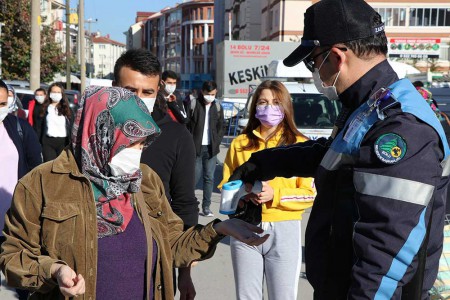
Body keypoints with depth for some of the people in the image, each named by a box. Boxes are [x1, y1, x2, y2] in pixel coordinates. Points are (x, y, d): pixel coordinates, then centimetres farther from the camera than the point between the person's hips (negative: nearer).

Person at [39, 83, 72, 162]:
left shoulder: (67, 109, 10)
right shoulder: (45, 109, 10)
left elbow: (71, 127, 6)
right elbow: (40, 127, 9)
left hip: (63, 142, 0)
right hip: (48, 141, 0)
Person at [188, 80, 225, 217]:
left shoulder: (217, 107, 8)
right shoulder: (194, 105, -5)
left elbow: (220, 127, 15)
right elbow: (188, 125, -5)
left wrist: (217, 142, 2)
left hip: (211, 148, 4)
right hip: (196, 147, -4)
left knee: (209, 178, 6)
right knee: (195, 176, -4)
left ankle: (206, 207, 13)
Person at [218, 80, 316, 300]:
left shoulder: (299, 144, 1)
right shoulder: (240, 143, 8)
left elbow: (310, 193, -2)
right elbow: (225, 186, 11)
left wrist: (275, 195, -16)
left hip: (284, 231, -2)